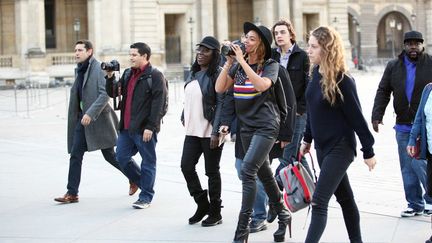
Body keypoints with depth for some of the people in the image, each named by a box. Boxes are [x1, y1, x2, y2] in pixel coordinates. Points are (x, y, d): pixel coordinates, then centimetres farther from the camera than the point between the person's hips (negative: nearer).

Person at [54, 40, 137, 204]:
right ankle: (72, 193, 1)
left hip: (98, 117, -7)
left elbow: (105, 94, -19)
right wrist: (78, 115, 18)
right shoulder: (79, 70, 13)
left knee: (109, 155, 4)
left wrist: (90, 113, -25)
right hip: (82, 117, 7)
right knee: (75, 155, -1)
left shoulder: (99, 68, -12)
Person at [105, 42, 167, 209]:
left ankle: (146, 197, 13)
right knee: (122, 157, 10)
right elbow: (112, 93, 18)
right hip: (126, 127, 8)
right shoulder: (128, 74, 15)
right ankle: (143, 183, 29)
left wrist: (150, 127, -19)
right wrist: (110, 77, 1)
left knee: (148, 162, 3)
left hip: (144, 128, -8)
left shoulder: (155, 76, -9)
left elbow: (158, 103, -15)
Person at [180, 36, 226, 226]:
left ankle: (215, 213, 15)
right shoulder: (193, 73, 13)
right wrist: (184, 117, 16)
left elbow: (221, 104, -15)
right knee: (186, 166, 3)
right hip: (193, 130, 7)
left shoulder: (217, 74, -10)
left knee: (211, 171, 2)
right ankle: (202, 205, 20)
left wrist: (216, 132, -20)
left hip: (210, 132, -7)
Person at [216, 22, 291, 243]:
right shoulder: (239, 65, 9)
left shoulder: (270, 65, -5)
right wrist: (229, 62, -4)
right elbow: (220, 88, 4)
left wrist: (242, 61, -22)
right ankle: (283, 216, 30)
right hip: (246, 126, 6)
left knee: (248, 170, -18)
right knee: (264, 173, 13)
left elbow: (261, 85, -25)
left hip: (266, 126, -6)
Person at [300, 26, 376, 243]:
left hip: (340, 147, -8)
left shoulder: (342, 80, -19)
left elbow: (356, 117, -14)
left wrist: (368, 151, -10)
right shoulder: (316, 73, 3)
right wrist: (307, 139, 20)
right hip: (322, 145, 8)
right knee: (344, 198, 18)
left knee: (319, 201, -12)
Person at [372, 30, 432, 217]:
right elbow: (383, 92, 10)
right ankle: (415, 205, 17)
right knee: (407, 168, 6)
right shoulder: (393, 66, 8)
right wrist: (377, 115, 1)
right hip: (403, 126, 4)